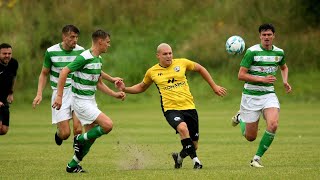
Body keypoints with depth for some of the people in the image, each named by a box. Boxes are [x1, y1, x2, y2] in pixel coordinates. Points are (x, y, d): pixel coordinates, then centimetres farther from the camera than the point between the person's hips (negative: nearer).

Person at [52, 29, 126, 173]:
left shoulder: (98, 59, 11)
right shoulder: (84, 57, -19)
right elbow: (64, 72, -20)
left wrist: (115, 94, 12)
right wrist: (59, 96, -24)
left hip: (91, 101, 9)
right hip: (81, 101, -9)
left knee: (91, 137, 10)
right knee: (107, 125, -18)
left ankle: (72, 166, 21)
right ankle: (79, 140, 0)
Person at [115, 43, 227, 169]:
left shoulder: (181, 63, 4)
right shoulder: (152, 72, 4)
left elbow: (200, 69, 19)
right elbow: (141, 87, 22)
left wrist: (214, 86, 19)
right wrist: (125, 89, 7)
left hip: (189, 107, 2)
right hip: (171, 109, -2)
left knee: (194, 145, 4)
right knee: (182, 128, -35)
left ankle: (179, 157, 37)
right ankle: (195, 160, -25)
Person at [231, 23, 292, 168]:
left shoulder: (279, 52, 4)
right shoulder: (252, 51, -12)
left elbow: (284, 67, 27)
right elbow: (241, 75, -13)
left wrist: (285, 81, 9)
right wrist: (262, 79, -21)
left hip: (269, 94, 3)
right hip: (251, 95, -3)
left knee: (273, 124, -25)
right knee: (250, 137, 2)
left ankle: (257, 158, -9)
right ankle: (240, 118, 38)